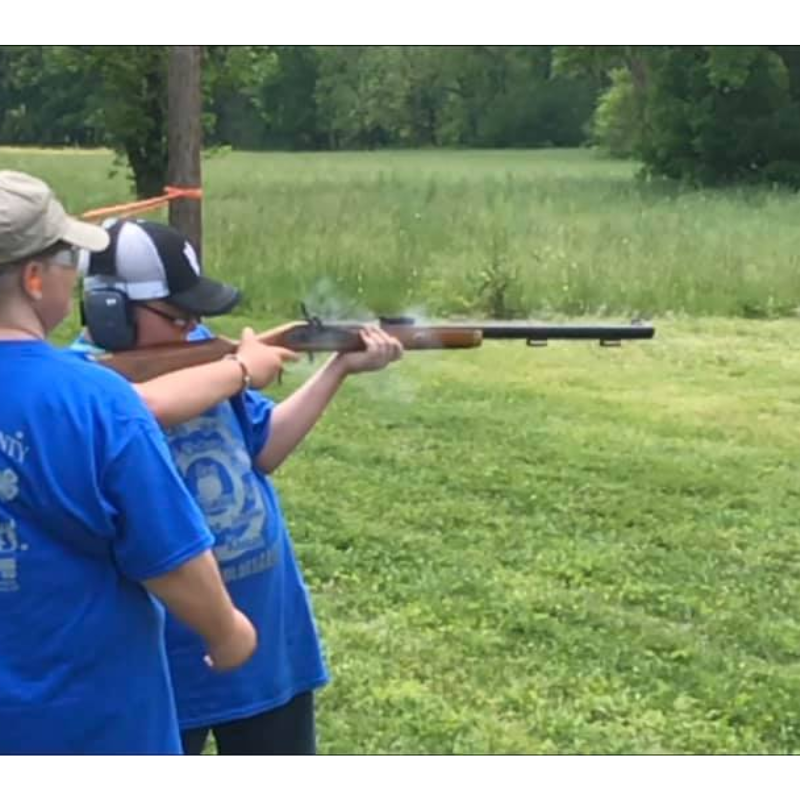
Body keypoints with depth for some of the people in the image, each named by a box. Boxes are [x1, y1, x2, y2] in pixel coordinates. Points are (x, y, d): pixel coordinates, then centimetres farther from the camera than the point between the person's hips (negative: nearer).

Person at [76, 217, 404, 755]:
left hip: (267, 630, 7)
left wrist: (341, 367, 1)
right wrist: (242, 367, -22)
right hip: (161, 652, -6)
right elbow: (152, 405, -41)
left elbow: (263, 449, 10)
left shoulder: (196, 349, 3)